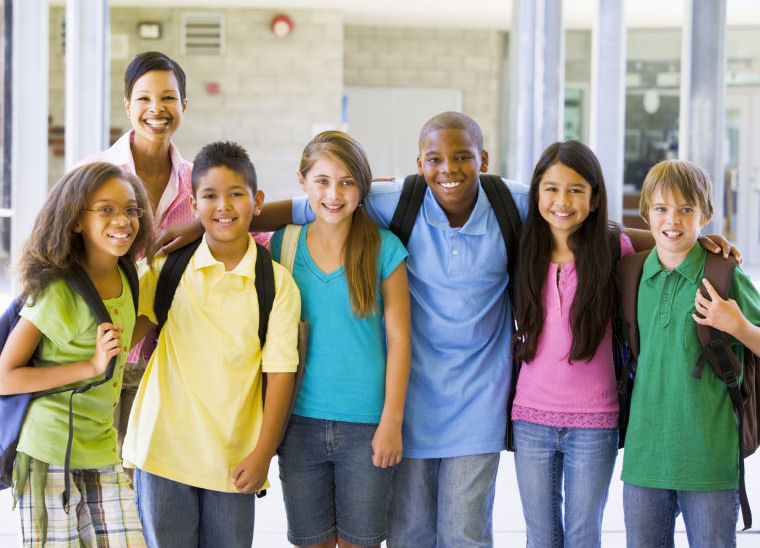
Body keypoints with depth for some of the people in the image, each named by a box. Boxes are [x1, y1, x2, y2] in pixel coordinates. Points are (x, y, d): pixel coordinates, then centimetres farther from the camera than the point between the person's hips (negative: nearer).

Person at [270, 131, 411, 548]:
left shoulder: (384, 249, -3)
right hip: (300, 420, 2)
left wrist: (391, 421, -5)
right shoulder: (283, 244, 3)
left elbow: (398, 338, -2)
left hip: (366, 424, -2)